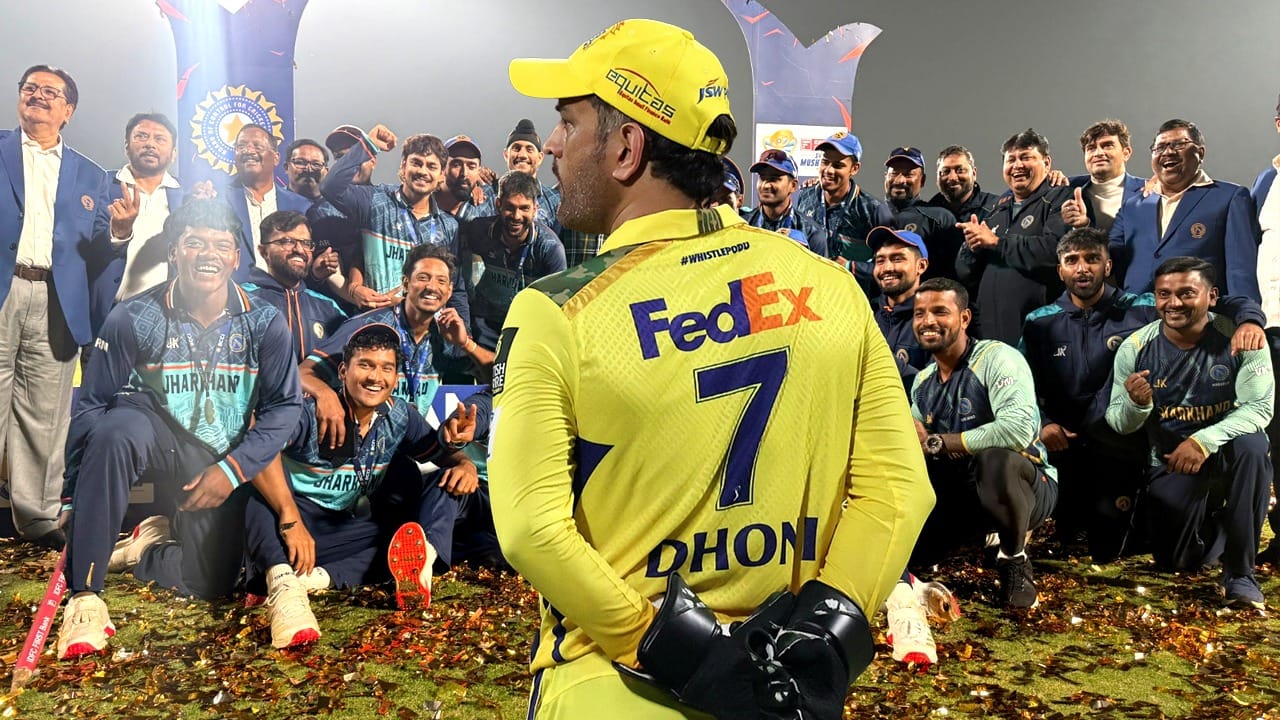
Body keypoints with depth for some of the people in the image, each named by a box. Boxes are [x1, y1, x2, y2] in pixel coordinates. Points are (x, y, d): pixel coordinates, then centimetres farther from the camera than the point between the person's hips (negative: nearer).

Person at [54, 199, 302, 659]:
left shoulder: (265, 324, -10)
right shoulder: (133, 319, -14)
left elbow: (284, 406, -6)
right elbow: (90, 407, -11)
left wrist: (232, 469, -17)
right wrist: (74, 502, -14)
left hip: (221, 466, 2)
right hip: (155, 437, -2)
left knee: (212, 584, -5)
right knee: (118, 428, -39)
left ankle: (149, 543, 30)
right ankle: (84, 596, -30)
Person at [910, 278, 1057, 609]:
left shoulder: (997, 358, -18)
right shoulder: (922, 382, 6)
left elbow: (1018, 429, -35)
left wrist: (936, 442, -26)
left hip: (1024, 486, -6)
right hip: (959, 490, 6)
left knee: (997, 458, -40)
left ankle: (1014, 557, -13)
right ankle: (980, 533, 15)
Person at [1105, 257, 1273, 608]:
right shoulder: (1135, 348, -7)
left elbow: (1260, 407, -19)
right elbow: (1119, 424, -4)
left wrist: (1204, 441, -34)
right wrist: (1136, 404, -29)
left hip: (1226, 453, -1)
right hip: (1170, 463, 1)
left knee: (1252, 445, -36)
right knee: (1175, 562, -8)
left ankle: (1239, 572, -20)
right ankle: (1212, 523, 31)